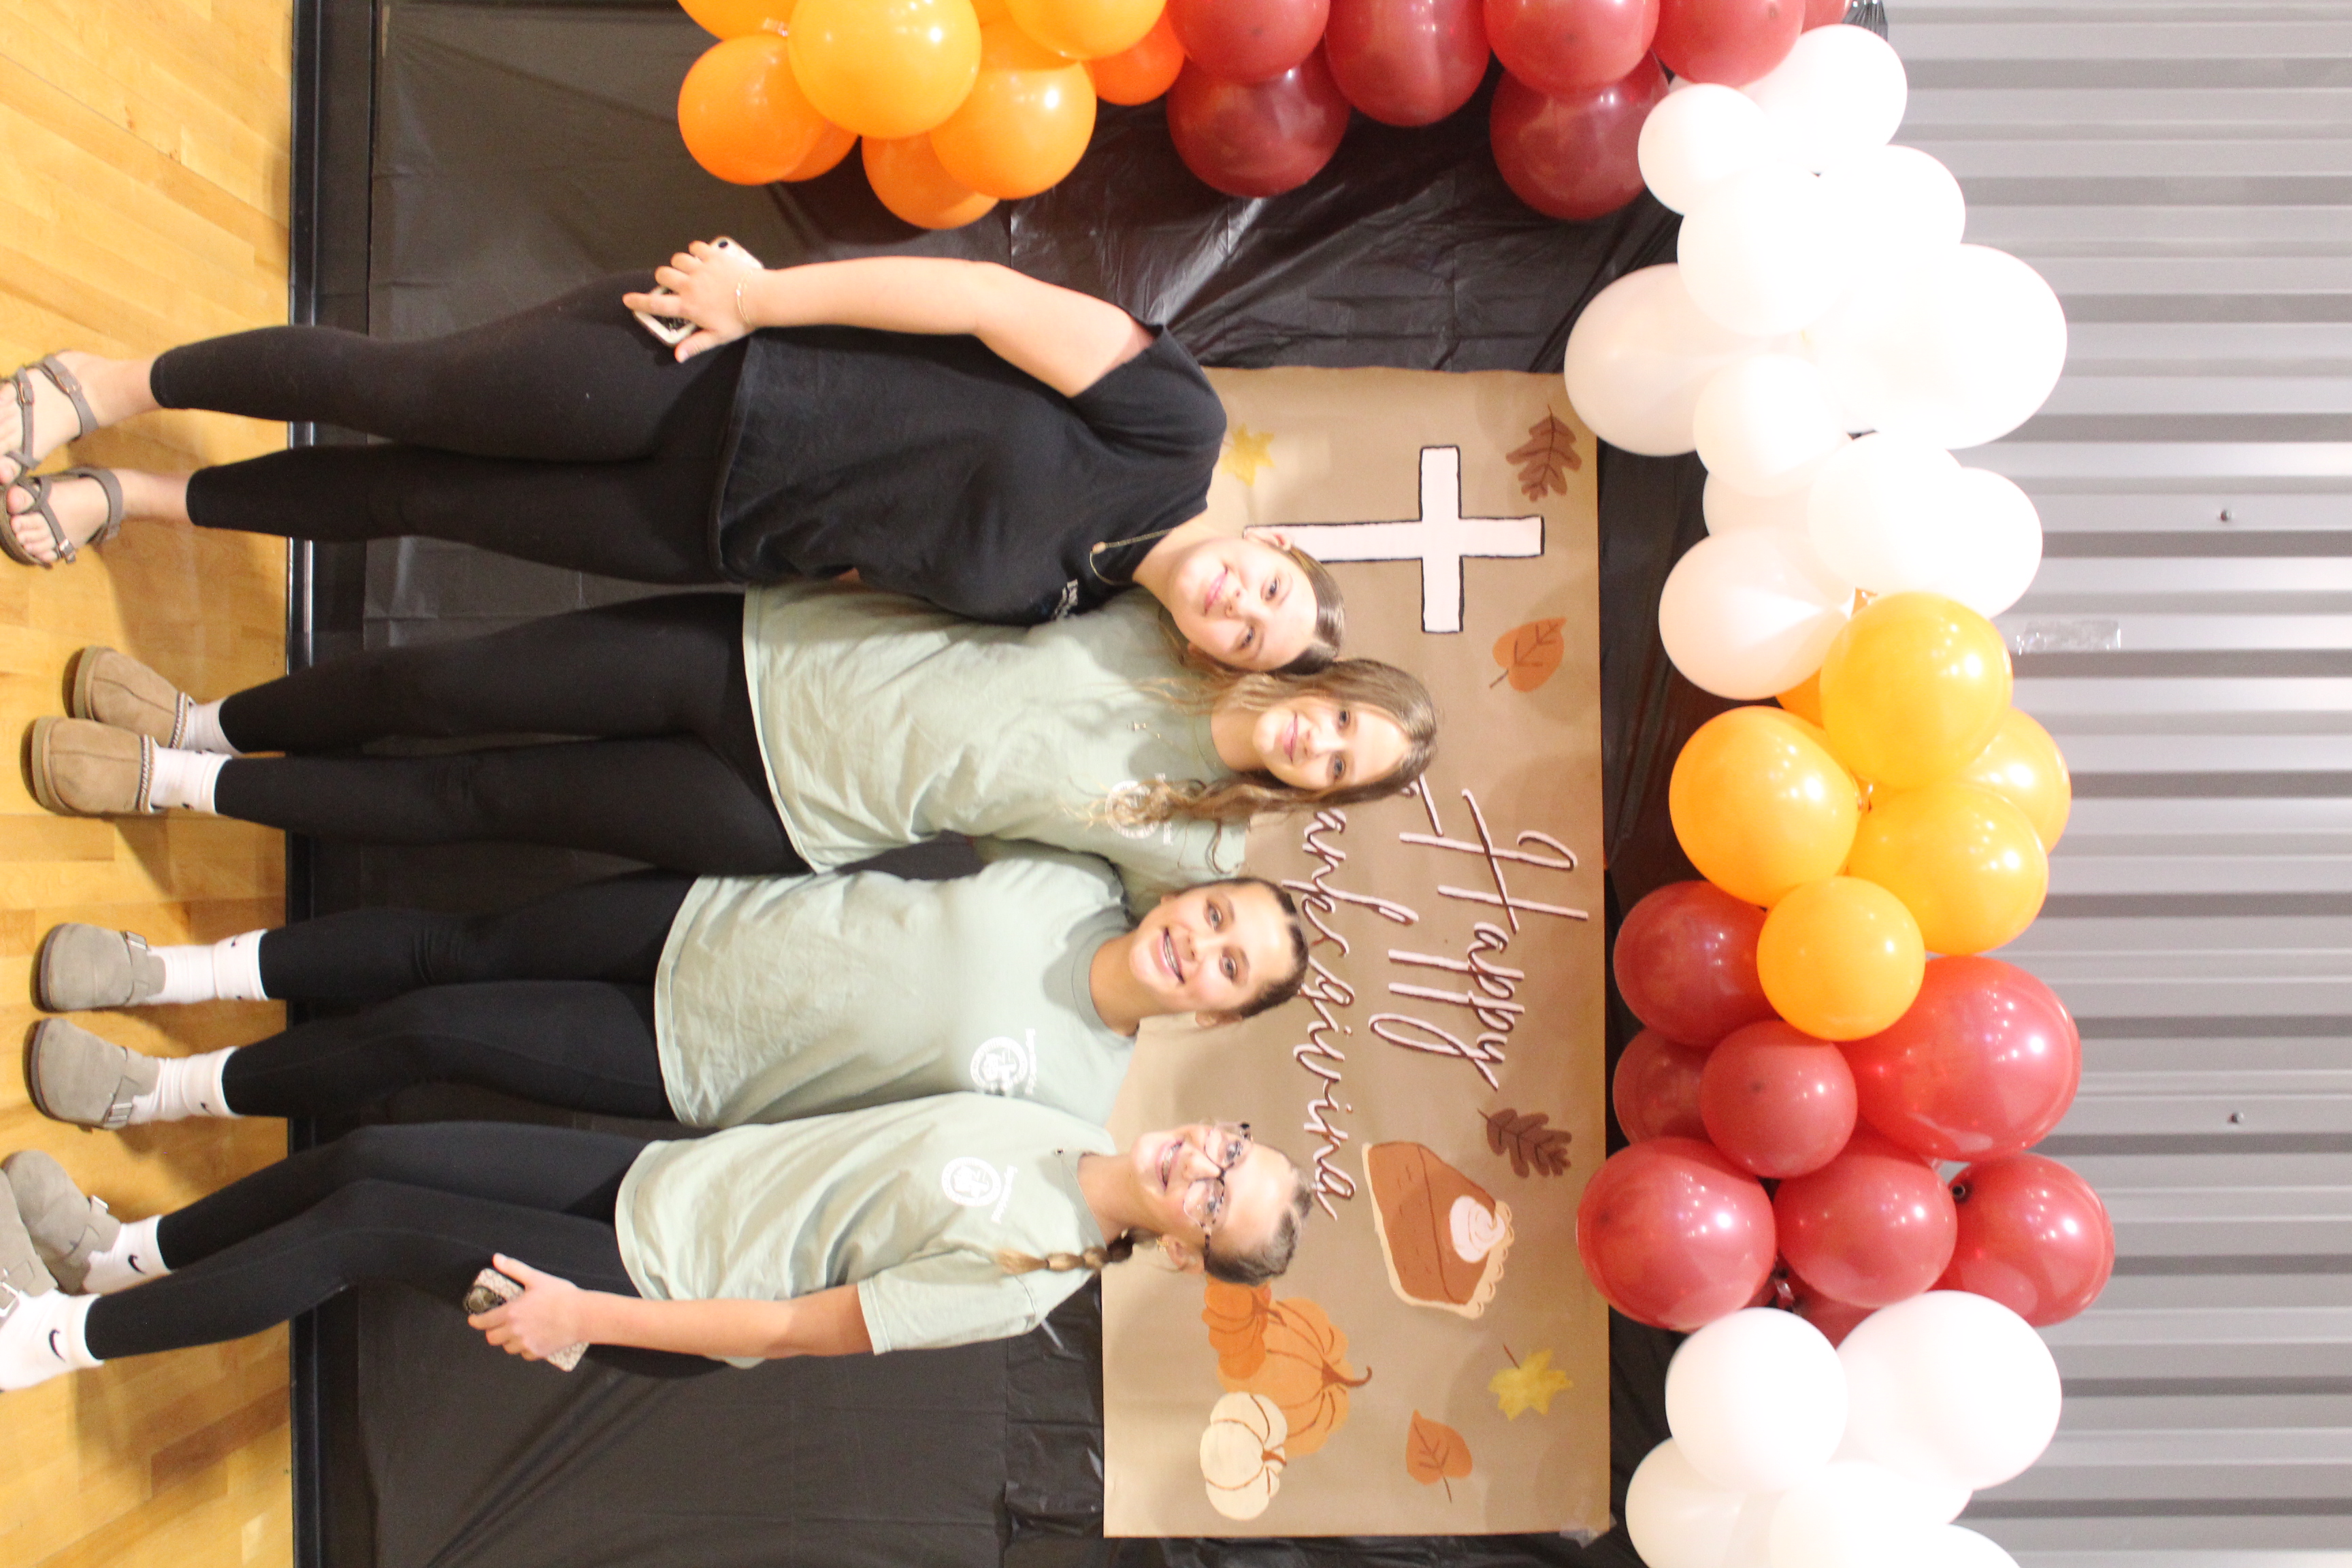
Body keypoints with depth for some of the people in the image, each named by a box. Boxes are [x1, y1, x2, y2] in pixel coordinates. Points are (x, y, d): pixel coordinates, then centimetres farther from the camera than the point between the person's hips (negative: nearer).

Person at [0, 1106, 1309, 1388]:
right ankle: (117, 1257, 26)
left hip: (661, 1296, -6)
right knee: (369, 1154, 1)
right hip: (667, 1171, 6)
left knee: (362, 1225, -9)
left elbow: (797, 1326, -20)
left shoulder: (1026, 1279, -22)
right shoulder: (1057, 1122, -1)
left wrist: (580, 1316, -16)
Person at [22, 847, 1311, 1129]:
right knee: (459, 948, -1)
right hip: (719, 915, 3)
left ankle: (168, 1091, 18)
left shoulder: (1083, 1102, -17)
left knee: (426, 1033, -6)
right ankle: (177, 972, 22)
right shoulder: (1077, 877, -8)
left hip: (693, 1071, -3)